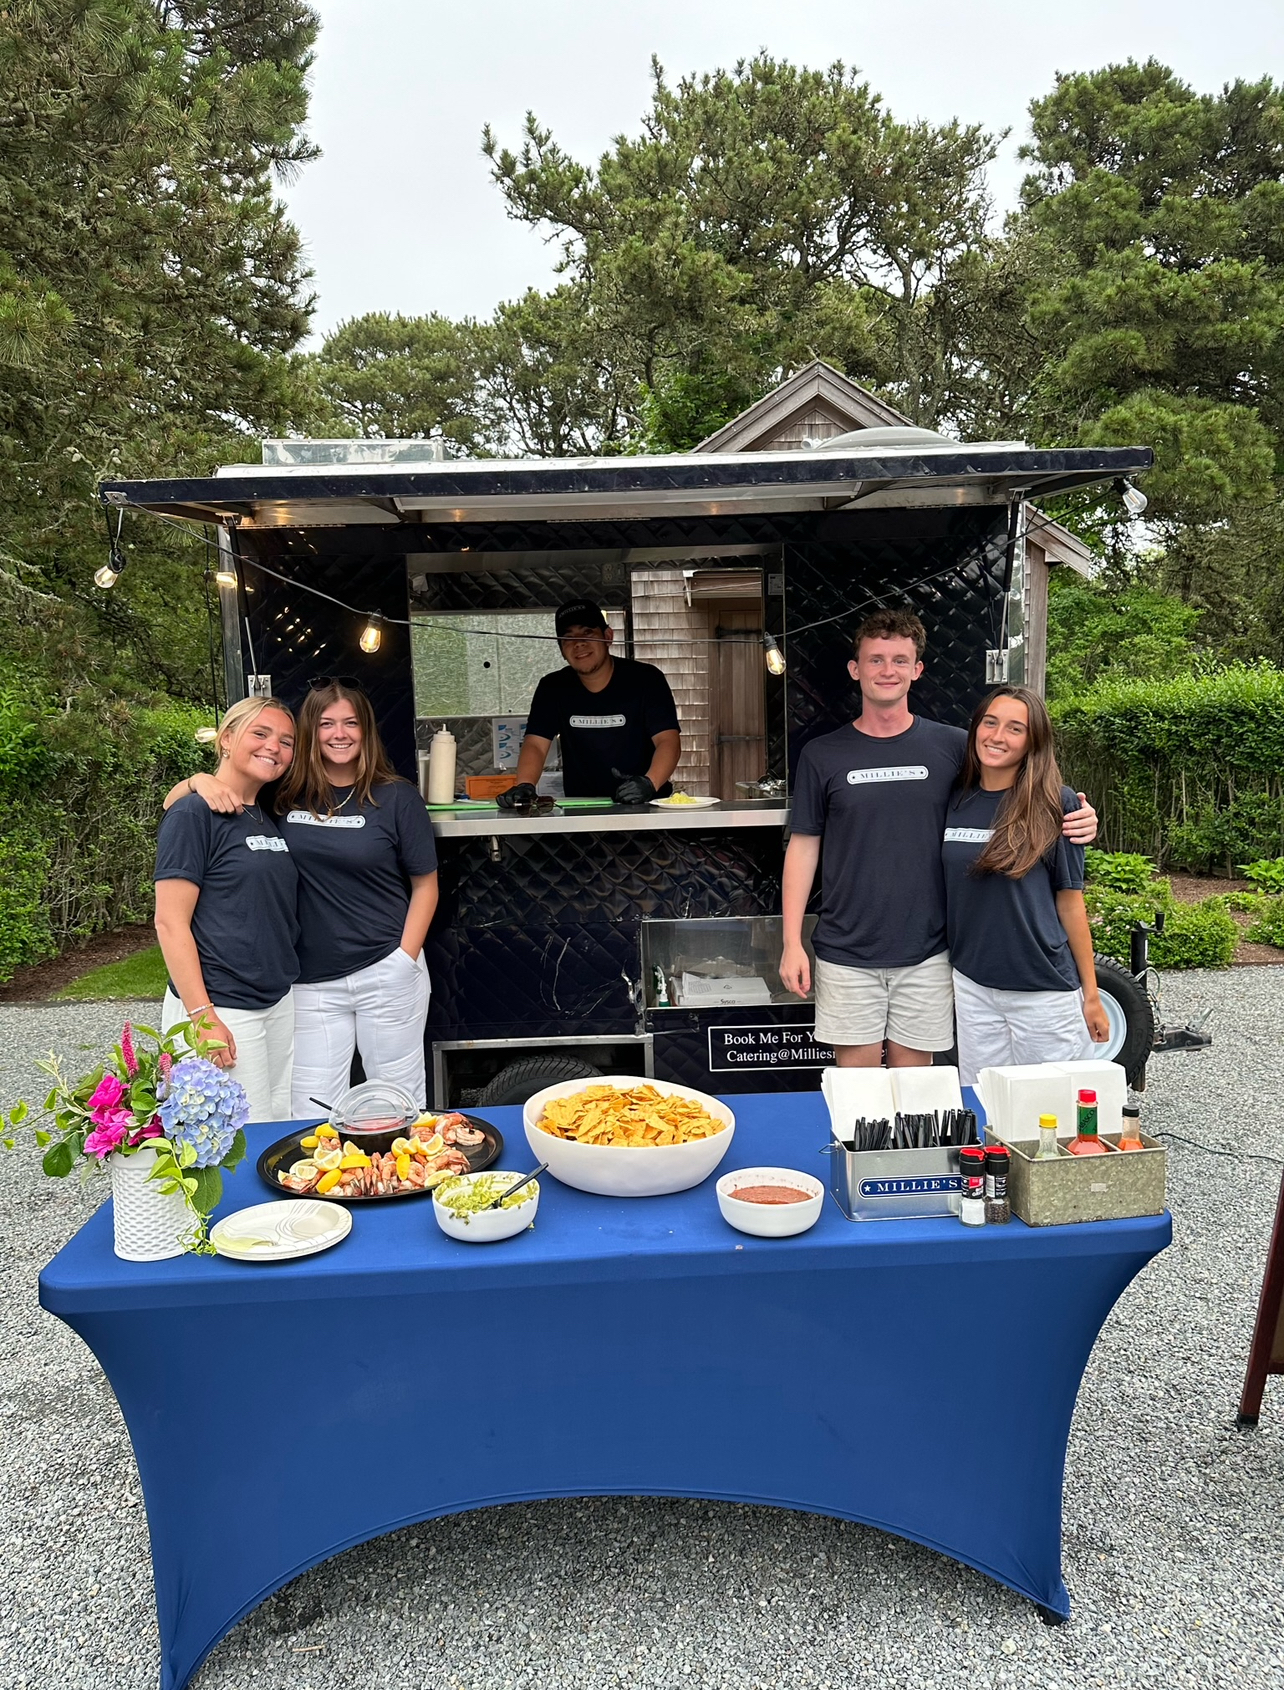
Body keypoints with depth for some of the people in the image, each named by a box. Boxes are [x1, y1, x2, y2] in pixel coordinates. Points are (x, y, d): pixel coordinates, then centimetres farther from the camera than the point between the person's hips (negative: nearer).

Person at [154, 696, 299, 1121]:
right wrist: (202, 1017, -18)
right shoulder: (195, 814, -9)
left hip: (281, 1002, 8)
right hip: (221, 1008, -7)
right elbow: (170, 923, -14)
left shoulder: (270, 817, 14)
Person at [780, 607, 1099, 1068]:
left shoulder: (952, 746, 2)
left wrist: (1077, 820, -11)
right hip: (846, 954, 0)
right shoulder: (822, 755, 1)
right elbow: (803, 845, 3)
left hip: (926, 954, 1)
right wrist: (792, 941, -2)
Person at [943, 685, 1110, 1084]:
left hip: (1046, 991, -3)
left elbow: (1070, 901, -4)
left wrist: (1091, 994, -1)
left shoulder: (1055, 804, -6)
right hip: (972, 987, 4)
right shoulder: (956, 803, 4)